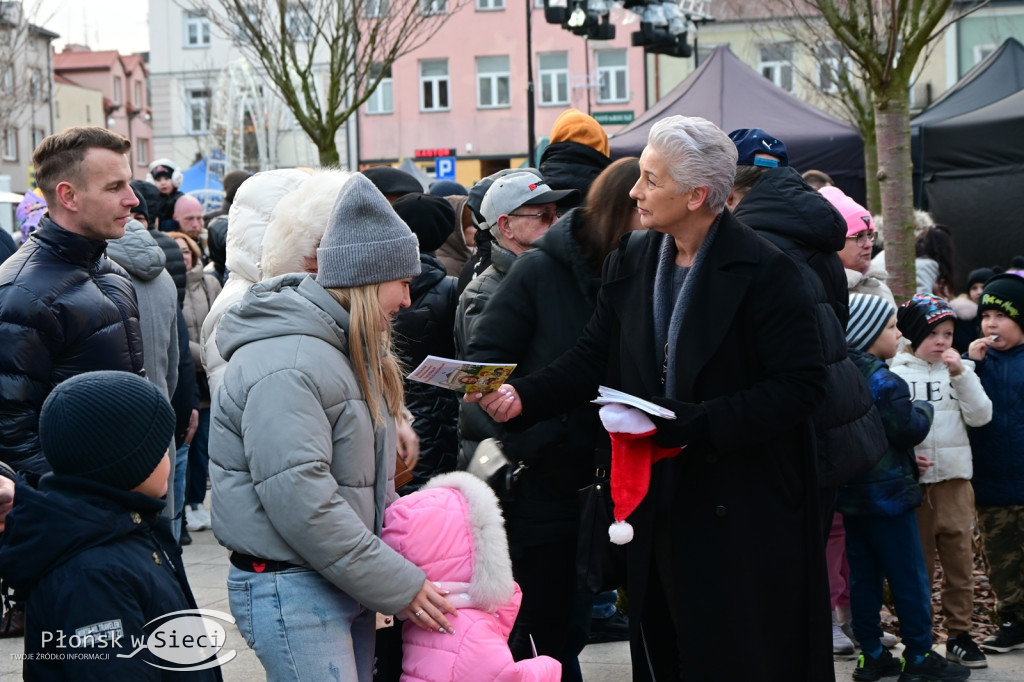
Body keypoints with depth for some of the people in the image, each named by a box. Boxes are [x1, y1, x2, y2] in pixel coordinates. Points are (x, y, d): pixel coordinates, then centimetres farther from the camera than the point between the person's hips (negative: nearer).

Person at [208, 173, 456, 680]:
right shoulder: (286, 367, -20)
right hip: (291, 590, -10)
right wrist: (399, 585, -20)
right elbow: (300, 502, -26)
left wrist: (400, 566, 9)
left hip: (344, 581, 10)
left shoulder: (348, 349, 15)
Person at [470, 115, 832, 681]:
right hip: (659, 503, 6)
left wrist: (695, 424, -22)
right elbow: (593, 359, 9)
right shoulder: (629, 264, 8)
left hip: (745, 512, -6)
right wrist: (522, 396, -10)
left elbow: (801, 385, -16)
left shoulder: (764, 271, -12)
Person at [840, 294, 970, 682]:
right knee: (909, 577, 0)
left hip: (852, 494, 8)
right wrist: (924, 409, 1)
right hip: (886, 491, -8)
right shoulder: (881, 380, -18)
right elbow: (910, 428, -20)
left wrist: (905, 462, 15)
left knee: (864, 577, 11)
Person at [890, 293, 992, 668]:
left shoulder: (959, 368, 8)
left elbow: (980, 415, -1)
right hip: (913, 482, -2)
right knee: (918, 562, 5)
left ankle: (959, 633, 14)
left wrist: (960, 374, -9)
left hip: (955, 478, 2)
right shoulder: (897, 373, -1)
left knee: (960, 558, 4)